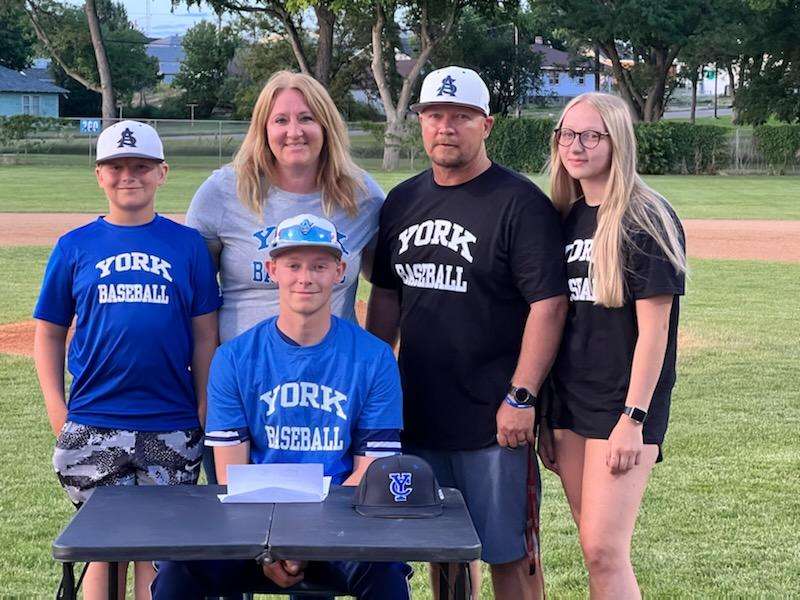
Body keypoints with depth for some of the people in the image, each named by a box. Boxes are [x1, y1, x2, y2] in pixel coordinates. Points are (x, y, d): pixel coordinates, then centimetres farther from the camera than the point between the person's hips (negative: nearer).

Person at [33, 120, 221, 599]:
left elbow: (205, 337, 5)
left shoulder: (188, 244, 5)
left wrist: (206, 413, -2)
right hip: (93, 428, 0)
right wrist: (57, 411, -1)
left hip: (173, 429, 0)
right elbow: (49, 334, 9)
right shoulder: (75, 246, 6)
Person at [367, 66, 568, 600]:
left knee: (508, 550, 2)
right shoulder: (403, 201, 11)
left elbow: (549, 304, -14)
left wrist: (521, 398, -18)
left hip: (494, 420, -6)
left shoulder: (520, 203, -10)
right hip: (417, 415, 6)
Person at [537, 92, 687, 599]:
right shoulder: (567, 218, 11)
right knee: (597, 550, 11)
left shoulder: (645, 219, -9)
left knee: (604, 551, -11)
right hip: (570, 403, 7)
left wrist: (634, 419, -17)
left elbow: (653, 329, -13)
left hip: (623, 405, -7)